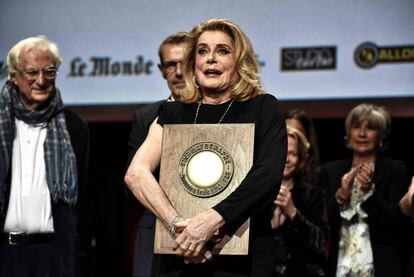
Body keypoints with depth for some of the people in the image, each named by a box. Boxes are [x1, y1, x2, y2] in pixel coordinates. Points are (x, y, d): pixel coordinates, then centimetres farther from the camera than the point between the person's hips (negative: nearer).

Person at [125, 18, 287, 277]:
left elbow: (268, 175, -13)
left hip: (243, 255, -2)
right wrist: (178, 223, -21)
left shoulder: (263, 109, 2)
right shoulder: (173, 114, 7)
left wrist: (211, 220, -25)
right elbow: (136, 173, -6)